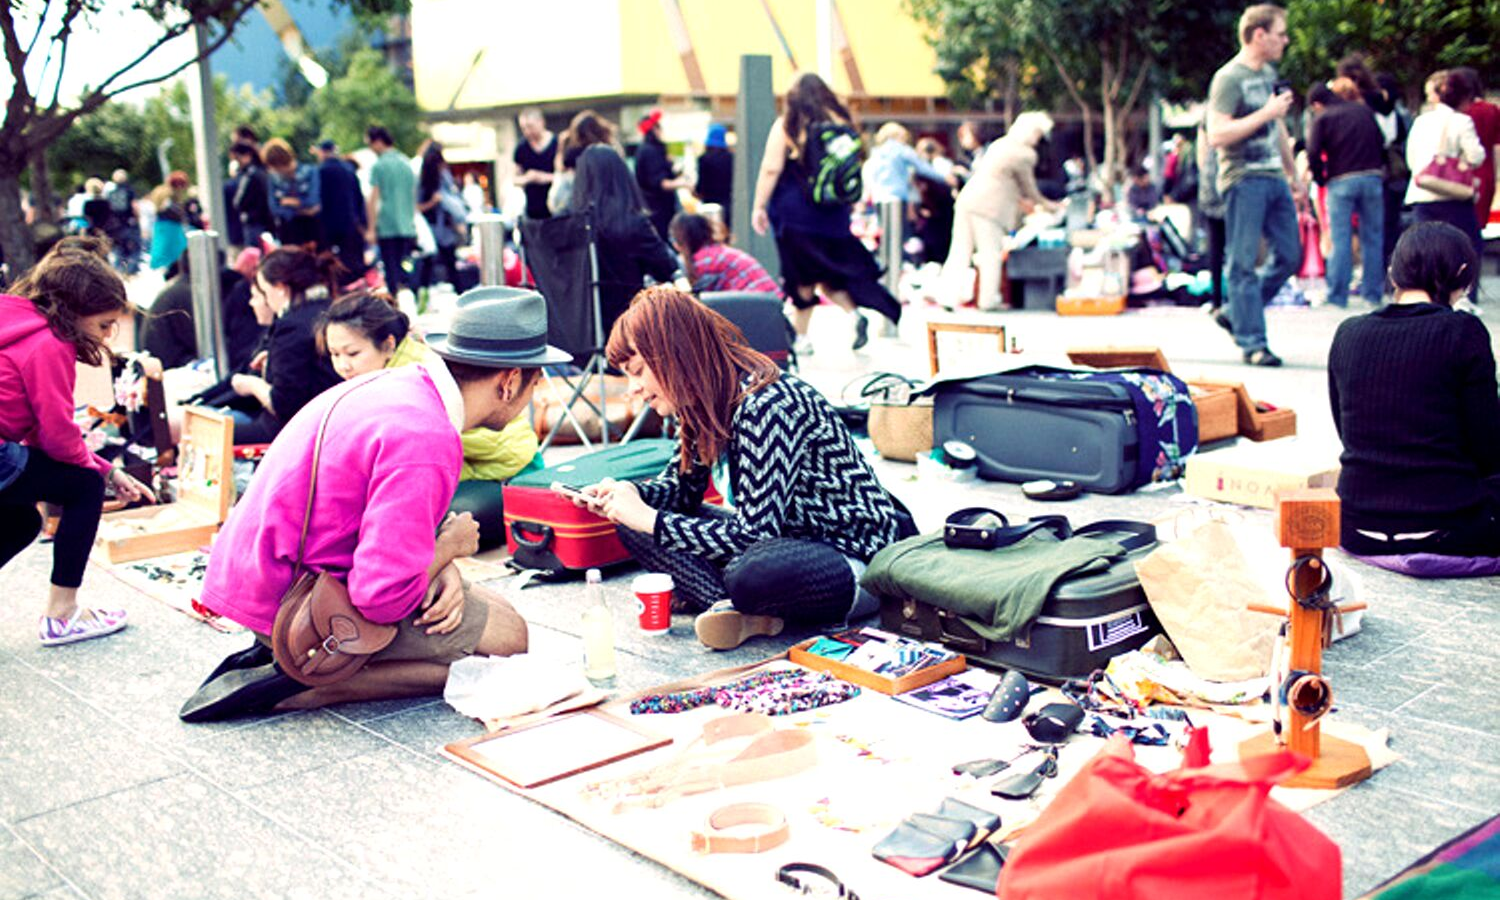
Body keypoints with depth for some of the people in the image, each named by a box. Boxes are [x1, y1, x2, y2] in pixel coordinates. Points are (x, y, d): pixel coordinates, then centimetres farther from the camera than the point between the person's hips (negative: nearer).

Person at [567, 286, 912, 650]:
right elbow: (683, 486, 16)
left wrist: (650, 520, -22)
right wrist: (628, 495, -6)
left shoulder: (766, 407, -26)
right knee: (632, 528, -2)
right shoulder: (705, 404, 1)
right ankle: (739, 611, -18)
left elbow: (754, 535, -28)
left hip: (856, 558, -9)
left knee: (753, 573, -43)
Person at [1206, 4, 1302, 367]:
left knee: (1290, 255, 9)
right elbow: (1217, 135, -20)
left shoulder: (1269, 73, 16)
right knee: (1244, 263, -3)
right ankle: (1252, 343, 1)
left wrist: (1293, 175, 26)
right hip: (1244, 179, -9)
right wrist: (1266, 113, -19)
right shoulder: (1229, 77, -10)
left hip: (1274, 178, 9)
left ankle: (1234, 313, 22)